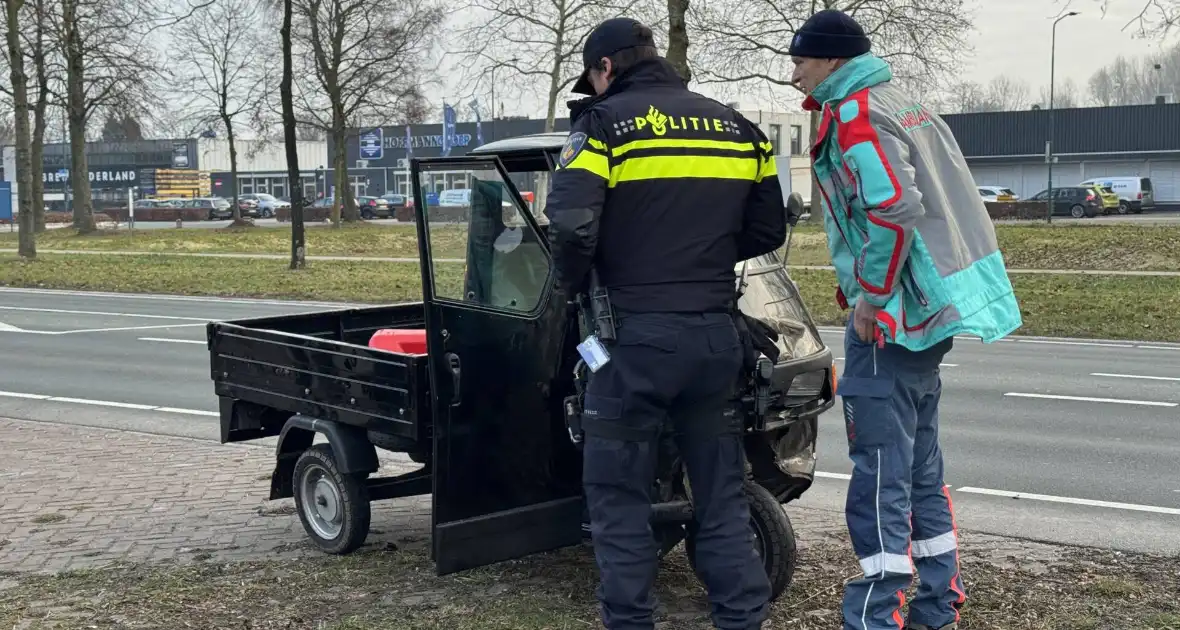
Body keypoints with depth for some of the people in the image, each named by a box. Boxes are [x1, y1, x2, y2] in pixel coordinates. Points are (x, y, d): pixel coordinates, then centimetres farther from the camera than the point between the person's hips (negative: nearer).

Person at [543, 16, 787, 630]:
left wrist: (574, 286, 1)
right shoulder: (735, 126, 12)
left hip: (638, 333, -5)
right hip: (717, 333, 5)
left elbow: (570, 225, -17)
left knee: (619, 495, 7)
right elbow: (767, 230, 14)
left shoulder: (607, 123, -4)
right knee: (721, 491, 15)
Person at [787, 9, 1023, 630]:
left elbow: (894, 211, -26)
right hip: (931, 309, 10)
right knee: (920, 462, 16)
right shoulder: (903, 104, 16)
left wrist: (870, 297, -17)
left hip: (891, 316, -10)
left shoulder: (854, 115, -13)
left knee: (880, 472, -6)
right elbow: (936, 202, 21)